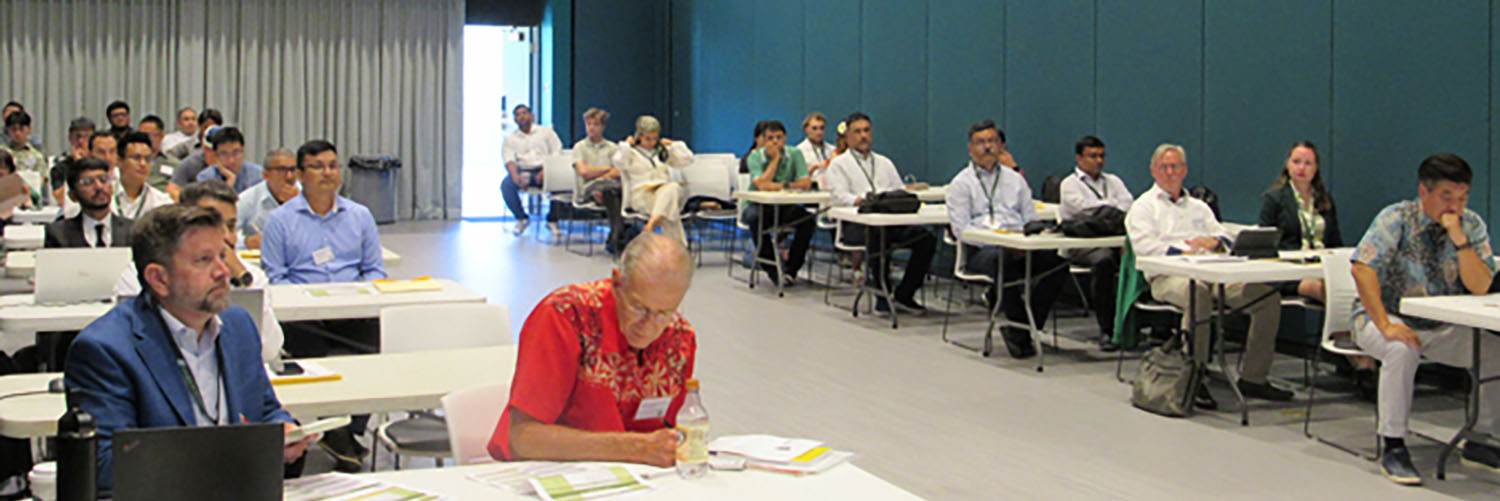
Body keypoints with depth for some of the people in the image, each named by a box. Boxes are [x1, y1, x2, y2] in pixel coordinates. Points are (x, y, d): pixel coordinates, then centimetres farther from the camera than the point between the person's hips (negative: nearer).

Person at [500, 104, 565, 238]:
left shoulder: (546, 131, 12)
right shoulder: (510, 139, 15)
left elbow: (557, 154, 3)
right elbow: (509, 161, 1)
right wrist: (515, 176, -22)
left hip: (545, 170, -1)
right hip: (522, 171, 1)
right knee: (506, 185, -30)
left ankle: (552, 220, -15)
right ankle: (521, 218, -7)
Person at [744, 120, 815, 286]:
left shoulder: (795, 154, -2)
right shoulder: (755, 157, -8)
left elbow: (806, 183, -13)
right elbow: (761, 184, -26)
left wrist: (782, 185, -20)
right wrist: (775, 158, -19)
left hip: (785, 207, 2)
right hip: (758, 205, -2)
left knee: (808, 220, -25)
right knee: (756, 218, -36)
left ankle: (791, 270, -11)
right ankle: (771, 269, -18)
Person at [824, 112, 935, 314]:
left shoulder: (884, 163, 28)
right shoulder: (839, 164, 12)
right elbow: (839, 197, -5)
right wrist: (861, 200, -26)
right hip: (855, 223, -5)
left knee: (927, 237, -21)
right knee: (879, 234, -39)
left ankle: (904, 295, -12)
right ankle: (883, 295, -26)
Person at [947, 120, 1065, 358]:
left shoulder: (1015, 179, 25)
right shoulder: (961, 183, 10)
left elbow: (1031, 218, 18)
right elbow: (961, 228, -3)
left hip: (1019, 247, 4)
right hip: (980, 250, -4)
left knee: (1056, 260, -25)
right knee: (1003, 260, -39)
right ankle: (1020, 336, -27)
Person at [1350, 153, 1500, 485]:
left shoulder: (1472, 226, 0)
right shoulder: (1397, 219, -12)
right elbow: (1363, 268, -25)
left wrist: (1459, 239, -23)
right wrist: (1385, 325, -34)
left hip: (1444, 328, 4)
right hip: (1391, 318, -4)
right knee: (1402, 349, -36)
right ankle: (1393, 448, -24)